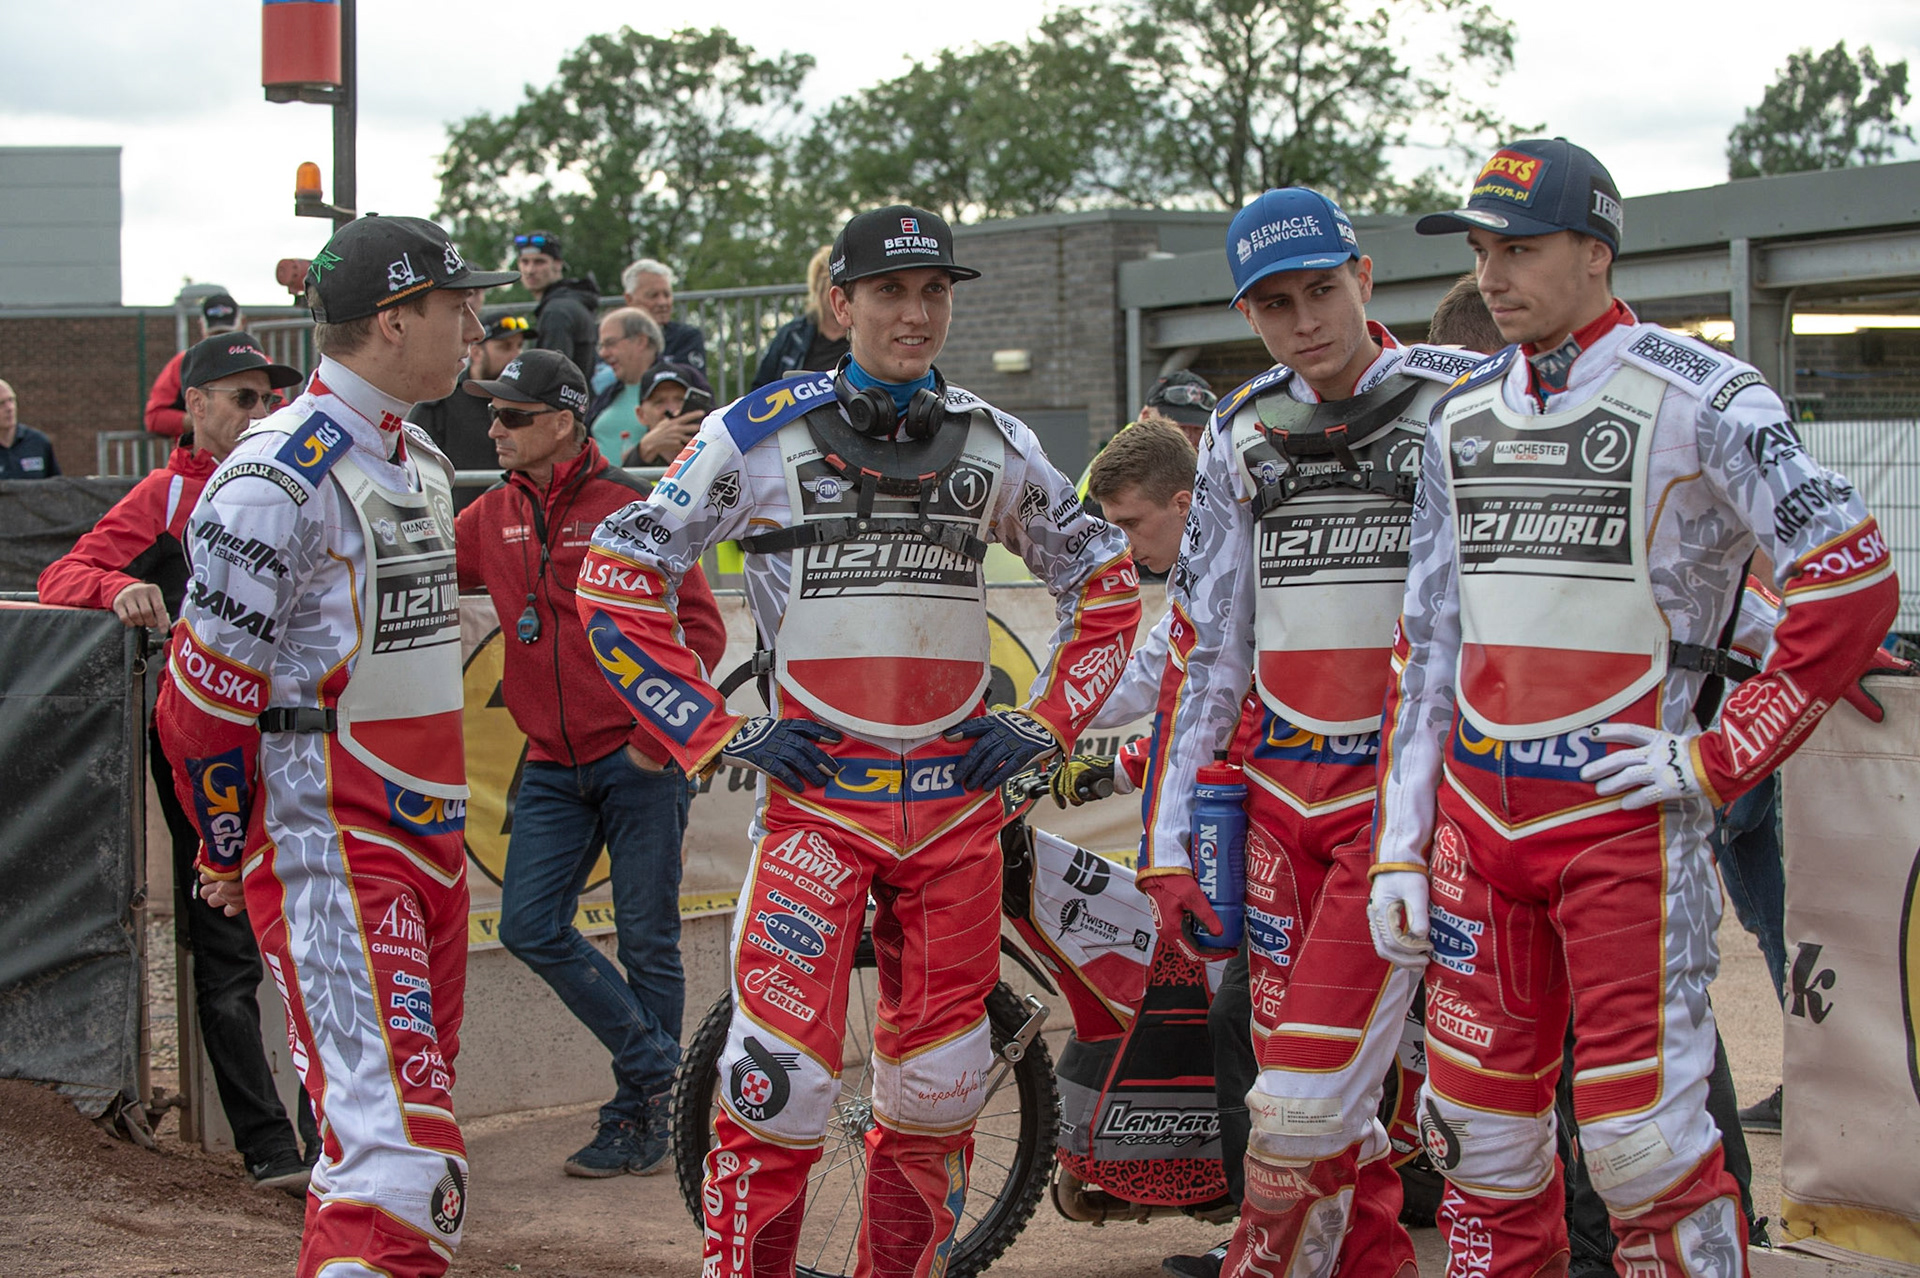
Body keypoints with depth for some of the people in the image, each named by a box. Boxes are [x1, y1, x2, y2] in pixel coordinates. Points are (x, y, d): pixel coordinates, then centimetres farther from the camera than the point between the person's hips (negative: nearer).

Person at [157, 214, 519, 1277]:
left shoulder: (421, 461, 15)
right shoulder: (282, 475, -15)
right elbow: (204, 687, -13)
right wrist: (227, 850, -3)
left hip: (427, 833, 9)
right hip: (330, 855, -9)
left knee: (413, 1116, 14)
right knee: (397, 1151, -17)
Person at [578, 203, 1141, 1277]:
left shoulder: (995, 444, 8)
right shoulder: (763, 434, -1)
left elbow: (1108, 583, 20)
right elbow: (617, 581, 0)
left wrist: (1045, 726, 9)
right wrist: (718, 735, -4)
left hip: (955, 798, 3)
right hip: (816, 793, -3)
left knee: (936, 1088, 8)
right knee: (781, 1078, -12)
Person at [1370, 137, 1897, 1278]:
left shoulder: (1697, 397, -7)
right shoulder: (1464, 418, 13)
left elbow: (1854, 584, -11)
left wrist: (1722, 756, -11)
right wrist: (1398, 848, 11)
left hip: (1625, 816, -6)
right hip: (1475, 820, 6)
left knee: (1642, 1135, -7)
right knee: (1479, 1132, 8)